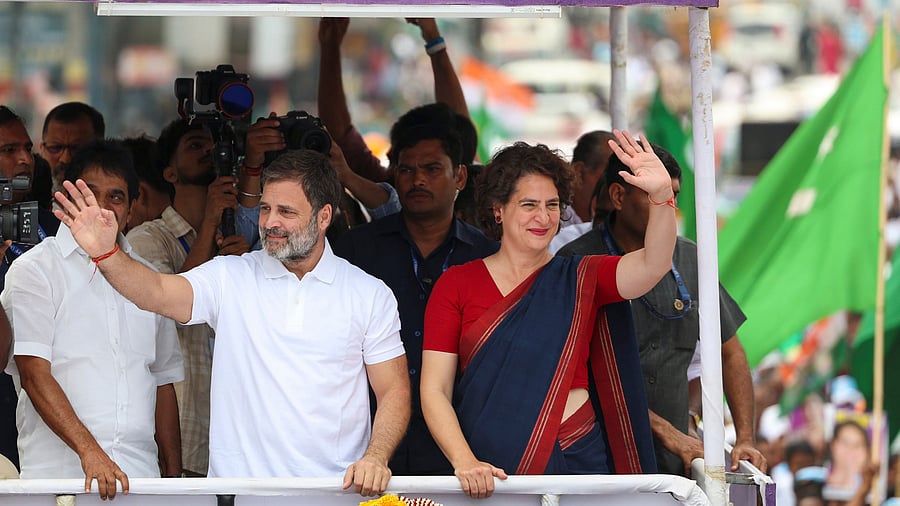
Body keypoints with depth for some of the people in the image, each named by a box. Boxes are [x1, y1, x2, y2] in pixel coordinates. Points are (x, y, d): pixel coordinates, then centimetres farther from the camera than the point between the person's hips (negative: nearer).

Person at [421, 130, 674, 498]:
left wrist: (662, 195, -29)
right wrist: (465, 462, -14)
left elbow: (652, 265, -12)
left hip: (576, 460, 1)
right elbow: (435, 390, 0)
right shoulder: (457, 285, 4)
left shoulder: (582, 280, 7)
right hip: (489, 474, -1)